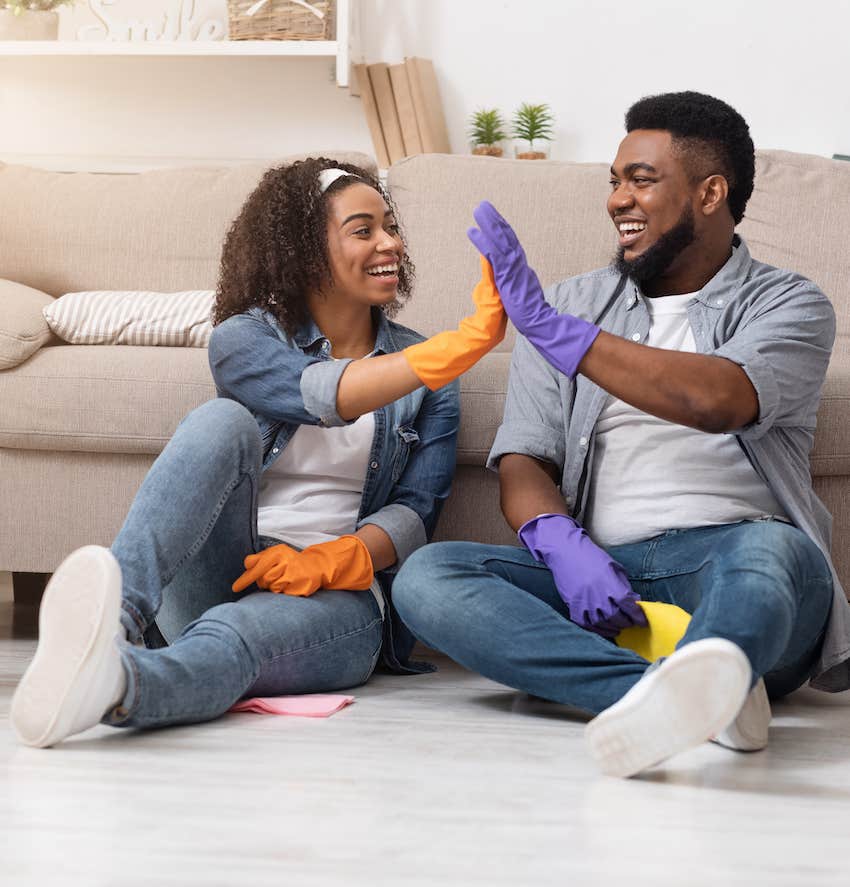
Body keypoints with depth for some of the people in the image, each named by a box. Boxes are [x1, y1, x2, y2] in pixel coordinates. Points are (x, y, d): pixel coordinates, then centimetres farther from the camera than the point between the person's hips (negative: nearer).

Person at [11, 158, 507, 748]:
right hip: (223, 575, 0)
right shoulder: (245, 339, 7)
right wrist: (465, 345, -29)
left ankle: (112, 683, -72)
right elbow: (318, 396, -16)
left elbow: (417, 510, 5)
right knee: (224, 421, -29)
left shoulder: (428, 378, 14)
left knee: (232, 637, -36)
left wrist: (329, 561, -17)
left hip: (340, 595, 0)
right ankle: (119, 609, -54)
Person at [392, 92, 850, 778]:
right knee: (427, 576, -24)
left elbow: (717, 401, -14)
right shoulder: (576, 303, 21)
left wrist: (547, 326, -15)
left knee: (766, 550, -37)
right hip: (599, 575, 3)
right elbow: (523, 460, 10)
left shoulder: (788, 305, 9)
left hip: (724, 566, -3)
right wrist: (564, 545, -14)